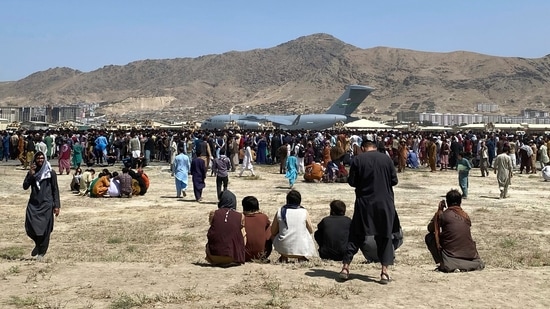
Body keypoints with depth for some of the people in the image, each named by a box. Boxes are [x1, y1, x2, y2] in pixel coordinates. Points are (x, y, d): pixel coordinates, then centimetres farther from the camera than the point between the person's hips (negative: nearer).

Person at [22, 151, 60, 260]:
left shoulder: (51, 173, 1)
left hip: (46, 204, -3)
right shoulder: (31, 172, 10)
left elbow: (55, 190, 1)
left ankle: (41, 252, 11)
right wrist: (31, 174, -11)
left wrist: (56, 206, -4)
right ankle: (38, 244, 24)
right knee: (30, 228, -5)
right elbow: (25, 186, 0)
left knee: (45, 229, -3)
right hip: (33, 204, 3)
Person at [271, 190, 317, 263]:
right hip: (301, 249, 0)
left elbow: (273, 232, 7)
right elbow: (311, 230, 9)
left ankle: (283, 257, 23)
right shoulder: (304, 212, -3)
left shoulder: (280, 212, -1)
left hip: (284, 248, 1)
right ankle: (302, 258, 19)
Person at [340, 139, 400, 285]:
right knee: (384, 237, 9)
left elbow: (351, 181, -2)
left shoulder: (357, 159, -4)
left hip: (364, 203, -1)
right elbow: (394, 180, 2)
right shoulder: (386, 159, 0)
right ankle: (384, 272, 5)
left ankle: (345, 266, 9)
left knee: (355, 235, 10)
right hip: (384, 203, 1)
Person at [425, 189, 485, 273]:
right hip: (470, 256, 5)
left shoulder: (443, 215, -4)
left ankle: (441, 263, -2)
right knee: (480, 265, 37)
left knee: (429, 237, 11)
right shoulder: (466, 216, 9)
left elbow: (430, 229, 13)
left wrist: (439, 210, 17)